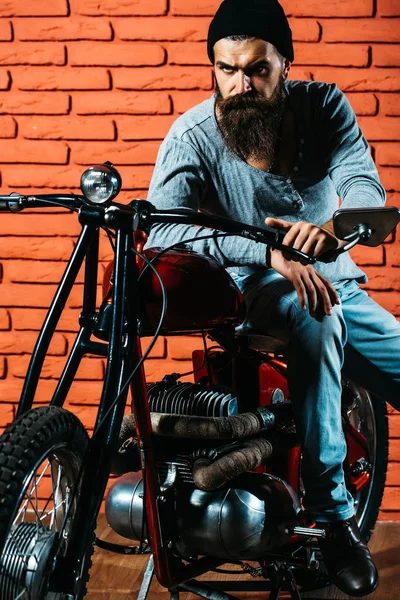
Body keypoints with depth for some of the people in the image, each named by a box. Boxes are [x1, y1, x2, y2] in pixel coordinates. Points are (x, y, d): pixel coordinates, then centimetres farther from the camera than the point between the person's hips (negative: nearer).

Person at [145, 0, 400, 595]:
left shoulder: (325, 106, -4)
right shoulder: (193, 136, -13)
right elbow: (162, 230, -29)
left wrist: (330, 229, -44)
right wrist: (269, 253, -42)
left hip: (335, 282, 5)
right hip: (254, 294, -5)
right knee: (315, 319, -37)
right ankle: (333, 514, -29)